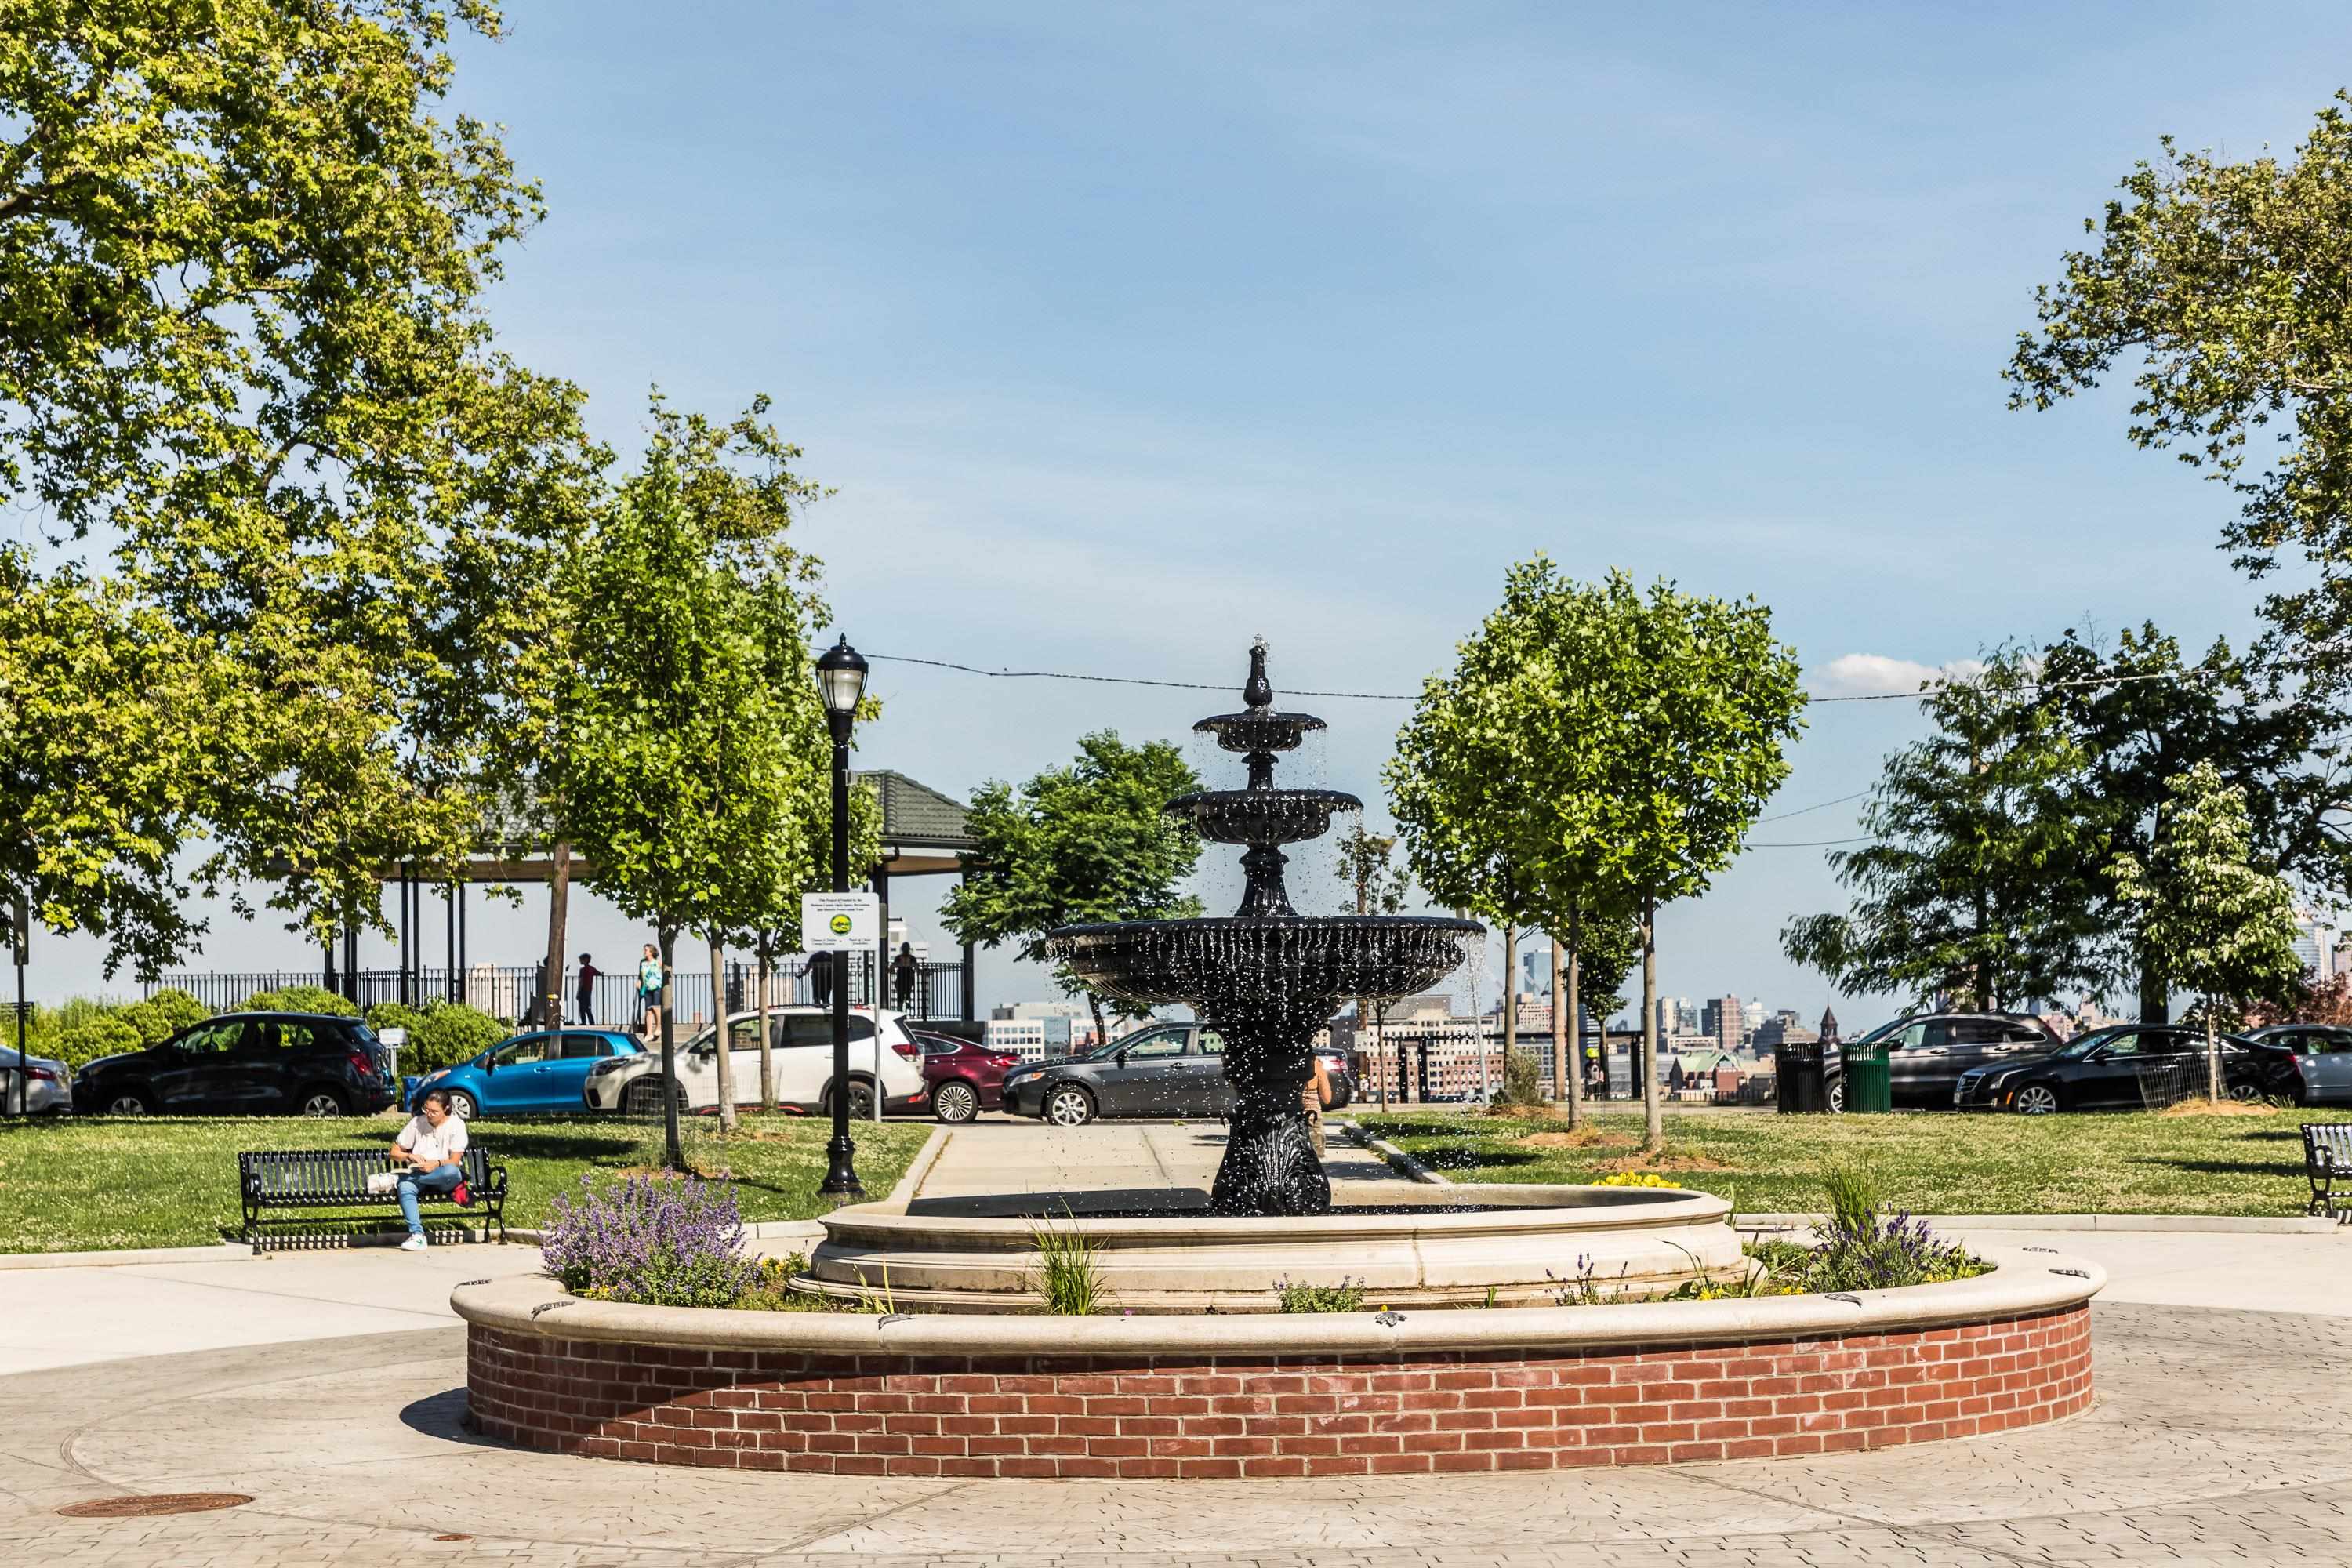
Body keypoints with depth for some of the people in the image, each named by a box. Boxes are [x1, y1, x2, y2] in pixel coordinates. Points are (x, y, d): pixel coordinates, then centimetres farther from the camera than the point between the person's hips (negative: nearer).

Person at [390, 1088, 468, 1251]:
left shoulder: (456, 1124, -2)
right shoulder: (417, 1123, 5)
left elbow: (455, 1161, -9)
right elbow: (394, 1152, 9)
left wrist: (437, 1164, -28)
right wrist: (410, 1156, -12)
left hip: (444, 1181, -2)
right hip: (418, 1174, 2)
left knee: (451, 1172, -39)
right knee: (404, 1187, -34)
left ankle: (401, 1179, -27)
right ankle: (417, 1235, -42)